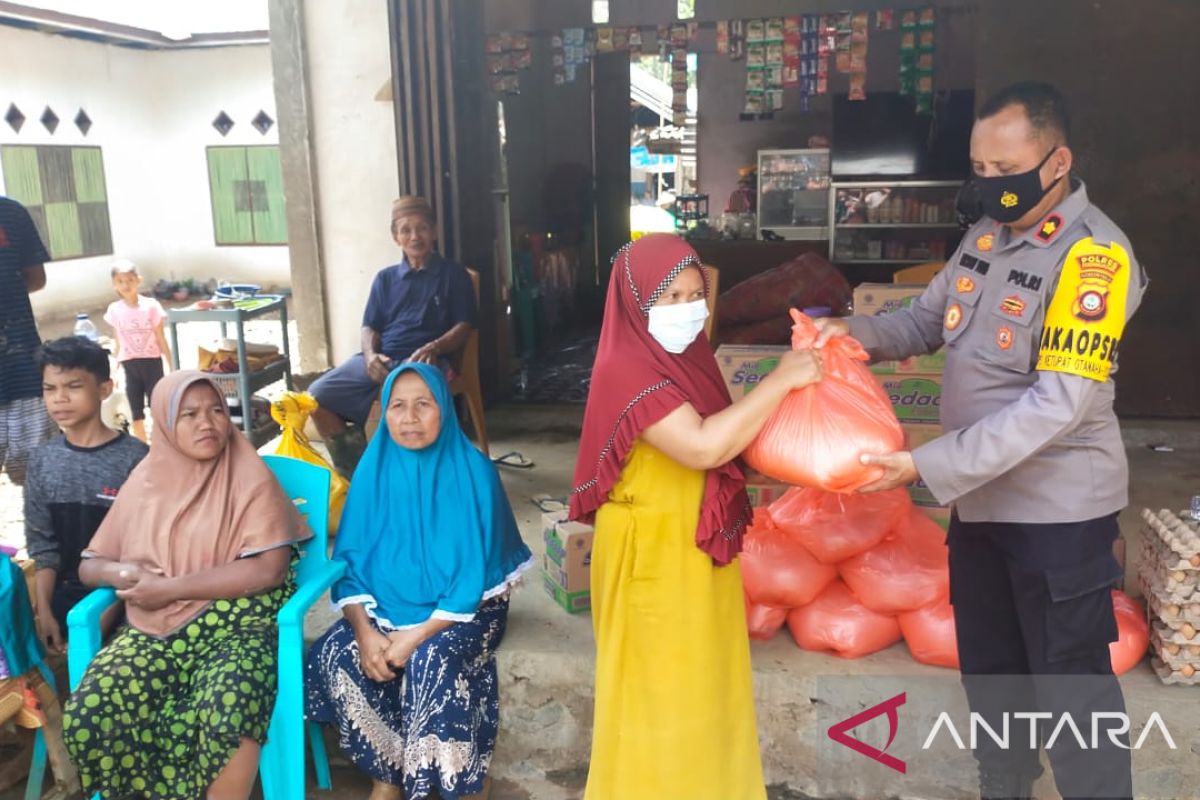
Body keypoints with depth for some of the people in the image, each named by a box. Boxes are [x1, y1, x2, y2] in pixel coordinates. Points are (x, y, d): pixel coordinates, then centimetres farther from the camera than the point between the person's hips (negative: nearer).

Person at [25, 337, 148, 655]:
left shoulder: (135, 459, -12)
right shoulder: (42, 461, 4)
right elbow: (42, 545, 7)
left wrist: (103, 621, -16)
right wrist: (44, 612, -4)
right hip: (65, 592, 5)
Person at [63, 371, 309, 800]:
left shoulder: (250, 479, -2)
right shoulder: (146, 479, 11)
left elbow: (269, 569, -13)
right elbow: (89, 564, 17)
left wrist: (169, 588, -14)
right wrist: (122, 573, -8)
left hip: (235, 624, -4)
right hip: (154, 631, 5)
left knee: (226, 717, -34)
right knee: (86, 716, -21)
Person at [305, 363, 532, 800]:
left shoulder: (473, 471, -13)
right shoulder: (373, 471, -3)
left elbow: (475, 573, -14)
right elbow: (351, 561, -2)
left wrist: (416, 636, -21)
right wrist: (365, 631, -18)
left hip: (462, 610, -3)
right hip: (386, 607, 4)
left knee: (431, 663, -32)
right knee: (332, 656, -21)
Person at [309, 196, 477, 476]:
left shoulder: (453, 274, 10)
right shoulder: (385, 278, 21)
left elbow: (464, 326, 3)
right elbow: (370, 327, 17)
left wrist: (434, 348, -18)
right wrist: (370, 354, -7)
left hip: (423, 361, -5)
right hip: (380, 359, 5)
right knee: (317, 396, -16)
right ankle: (353, 470, -2)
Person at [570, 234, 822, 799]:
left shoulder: (687, 356, 6)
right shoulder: (625, 367, -21)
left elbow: (725, 440, 10)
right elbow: (703, 446, -30)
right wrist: (782, 380, -22)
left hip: (699, 549, 8)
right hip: (651, 555, -8)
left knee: (703, 683, 20)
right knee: (660, 691, 7)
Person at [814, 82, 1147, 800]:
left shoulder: (1095, 255, -20)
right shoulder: (985, 236, 5)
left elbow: (1059, 403, -27)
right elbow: (926, 321, 12)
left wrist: (928, 466, -31)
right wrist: (855, 332, -10)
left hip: (1057, 506, -8)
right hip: (981, 495, 8)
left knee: (1072, 683, 6)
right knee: (990, 666, 22)